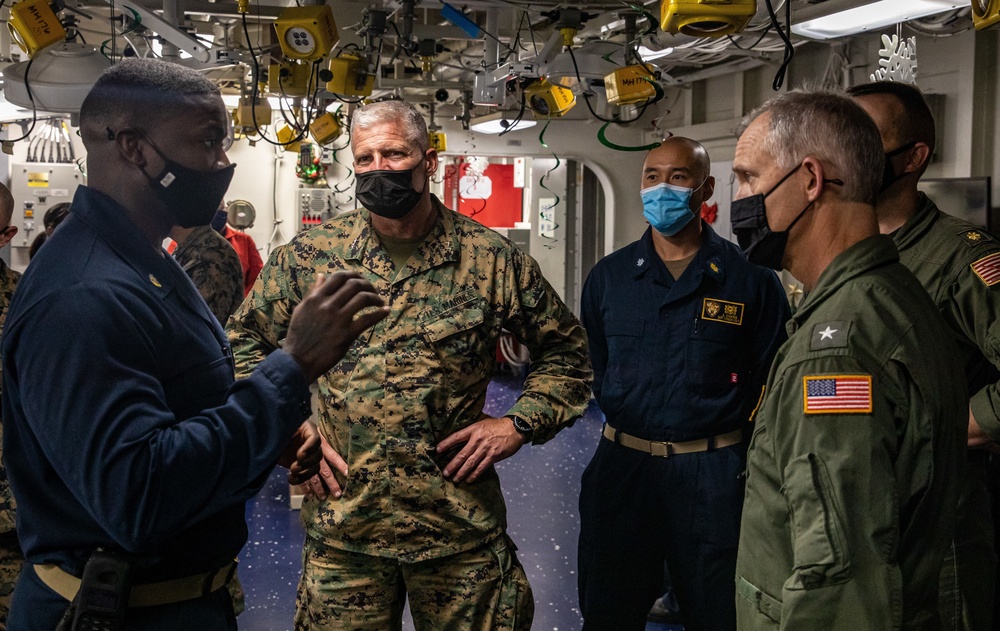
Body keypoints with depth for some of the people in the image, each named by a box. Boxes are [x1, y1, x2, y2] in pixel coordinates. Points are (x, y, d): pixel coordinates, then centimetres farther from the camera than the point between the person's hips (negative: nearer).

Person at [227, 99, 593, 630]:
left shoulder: (492, 259, -2)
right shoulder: (308, 255, 0)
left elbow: (565, 352, 9)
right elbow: (244, 342, 12)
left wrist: (520, 423, -4)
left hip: (461, 526, 0)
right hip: (341, 522, 1)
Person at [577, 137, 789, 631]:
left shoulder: (750, 278, -2)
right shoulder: (608, 276, 6)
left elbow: (770, 376, -1)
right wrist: (626, 415, 7)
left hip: (713, 476, -2)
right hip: (621, 466, 3)